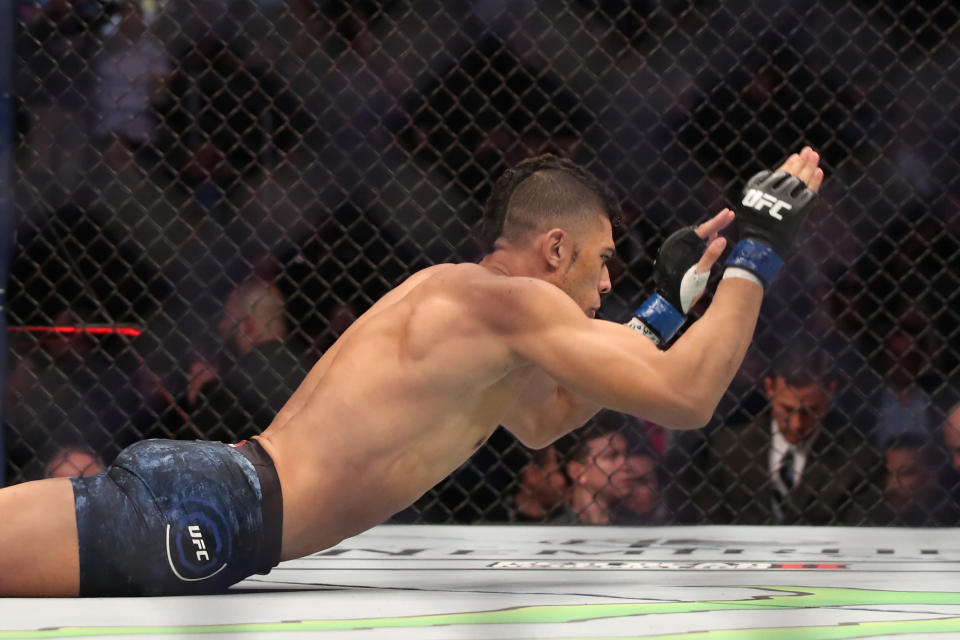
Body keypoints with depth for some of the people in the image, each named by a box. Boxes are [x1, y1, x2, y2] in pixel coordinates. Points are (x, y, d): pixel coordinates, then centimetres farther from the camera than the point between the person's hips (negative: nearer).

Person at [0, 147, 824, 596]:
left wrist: (668, 301, 42)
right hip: (207, 520, -9)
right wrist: (758, 252, 4)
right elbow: (685, 397, -9)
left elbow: (541, 421, 46)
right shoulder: (514, 302, -3)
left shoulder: (457, 296, 29)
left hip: (199, 482, 9)